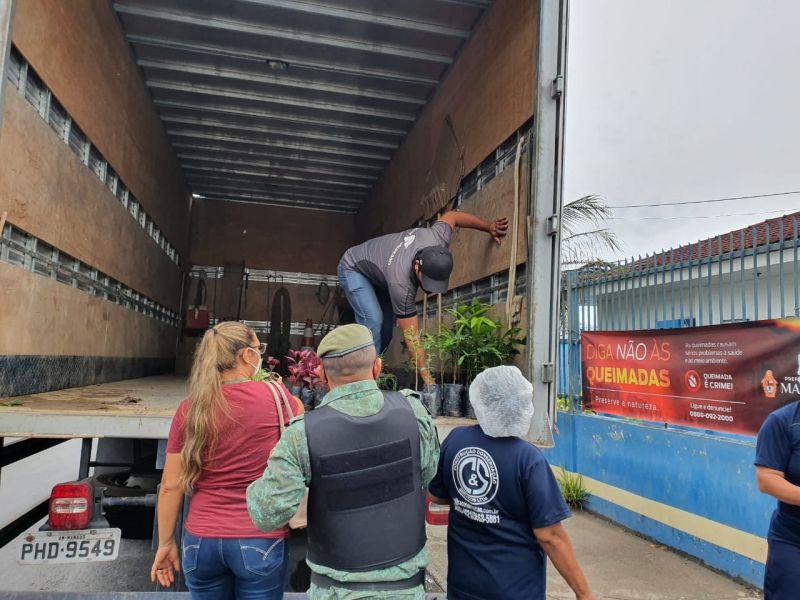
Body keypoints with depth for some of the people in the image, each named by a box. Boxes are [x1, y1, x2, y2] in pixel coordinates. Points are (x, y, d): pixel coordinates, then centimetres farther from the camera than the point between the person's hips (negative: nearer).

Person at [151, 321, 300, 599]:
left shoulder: (190, 409, -3)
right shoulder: (274, 396, -11)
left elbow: (171, 486, 1)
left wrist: (166, 543, 12)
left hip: (201, 541, 3)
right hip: (260, 542, -3)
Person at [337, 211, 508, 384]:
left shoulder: (438, 239, -31)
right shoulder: (401, 285, -44)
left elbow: (451, 216, -8)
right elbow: (411, 334, -37)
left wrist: (488, 226, 0)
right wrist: (427, 379, -37)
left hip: (377, 275, 7)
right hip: (353, 269, -7)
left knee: (386, 329, -1)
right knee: (373, 321, -28)